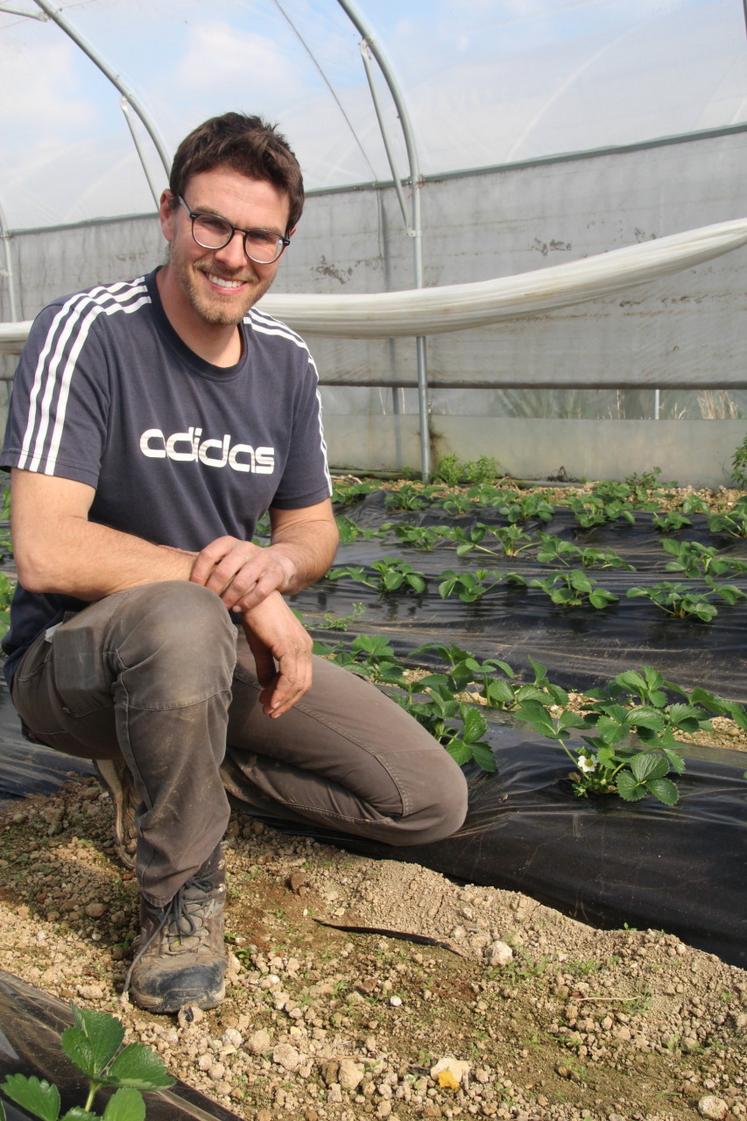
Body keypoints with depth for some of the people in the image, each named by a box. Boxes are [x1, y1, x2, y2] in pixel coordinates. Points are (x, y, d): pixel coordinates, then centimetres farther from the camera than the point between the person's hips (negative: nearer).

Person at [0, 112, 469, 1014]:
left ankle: (175, 765, 12)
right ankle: (181, 897, -13)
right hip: (73, 659, -5)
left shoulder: (286, 362, 1)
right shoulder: (87, 333, -17)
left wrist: (277, 562, -17)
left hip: (230, 653, 6)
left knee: (433, 801, -1)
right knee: (183, 621, -43)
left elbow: (314, 530, 9)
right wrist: (235, 587, -24)